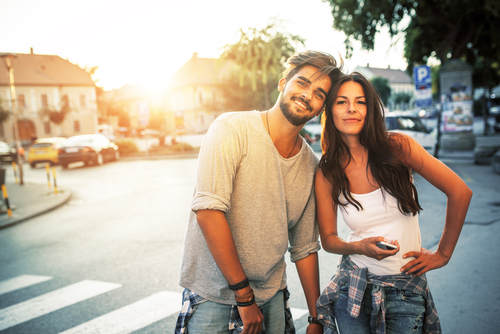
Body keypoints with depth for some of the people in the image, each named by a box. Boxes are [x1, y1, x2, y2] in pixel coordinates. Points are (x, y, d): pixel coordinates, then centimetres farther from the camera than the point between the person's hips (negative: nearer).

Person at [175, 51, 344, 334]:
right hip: (213, 298, -4)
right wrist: (244, 295, -19)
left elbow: (305, 249, 9)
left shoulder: (311, 166, 2)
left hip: (271, 298, 5)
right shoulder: (232, 129, -14)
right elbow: (208, 211, -23)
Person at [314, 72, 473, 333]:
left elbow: (460, 192, -7)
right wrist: (359, 247, -20)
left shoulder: (399, 147, -12)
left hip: (406, 291, -1)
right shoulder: (326, 174, -7)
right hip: (353, 287, 1)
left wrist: (443, 254, -2)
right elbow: (328, 239, 0)